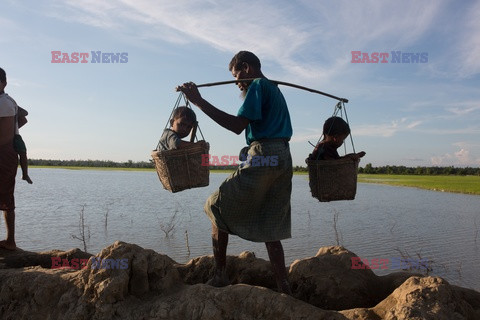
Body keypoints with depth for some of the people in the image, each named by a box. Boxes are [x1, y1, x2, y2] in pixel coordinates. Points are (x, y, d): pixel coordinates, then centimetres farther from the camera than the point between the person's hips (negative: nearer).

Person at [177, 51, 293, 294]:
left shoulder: (258, 85, -3)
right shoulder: (275, 90, 25)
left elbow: (237, 125, -17)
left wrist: (199, 102, -17)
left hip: (263, 157, -9)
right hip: (284, 159, 9)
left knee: (218, 208, 4)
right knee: (270, 230, 11)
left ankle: (220, 276, 5)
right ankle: (283, 288, 11)